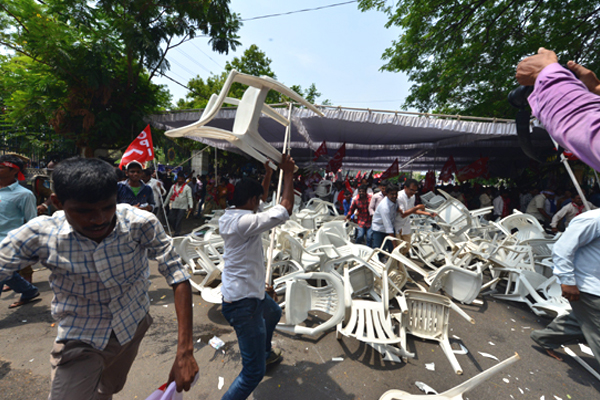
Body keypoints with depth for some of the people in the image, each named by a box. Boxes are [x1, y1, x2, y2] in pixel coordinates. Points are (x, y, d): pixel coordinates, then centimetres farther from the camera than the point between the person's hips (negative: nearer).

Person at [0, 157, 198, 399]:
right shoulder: (38, 236, -22)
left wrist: (185, 352, -31)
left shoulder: (141, 224, -26)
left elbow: (178, 276, -27)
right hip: (79, 340, -1)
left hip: (133, 326, 2)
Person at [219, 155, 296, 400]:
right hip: (243, 301, -10)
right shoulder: (244, 222, -27)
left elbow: (260, 200, 15)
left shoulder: (229, 217, 2)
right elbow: (285, 210, -28)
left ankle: (265, 352, 59)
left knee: (274, 313, 36)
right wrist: (288, 174, -17)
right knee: (254, 371, -1)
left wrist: (269, 172, 14)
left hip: (248, 292, 11)